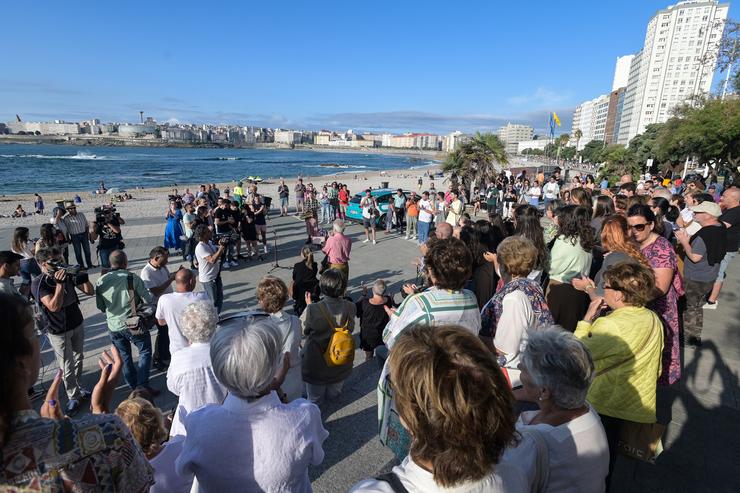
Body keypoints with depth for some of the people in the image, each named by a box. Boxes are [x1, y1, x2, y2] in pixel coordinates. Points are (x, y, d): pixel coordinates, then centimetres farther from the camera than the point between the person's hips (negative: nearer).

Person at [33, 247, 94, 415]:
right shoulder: (38, 284, -17)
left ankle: (78, 387, 35)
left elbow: (90, 291, -3)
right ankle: (73, 397, 19)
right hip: (59, 331, -4)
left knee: (78, 359, 17)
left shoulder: (67, 275, -6)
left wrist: (83, 276, -20)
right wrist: (59, 283, -32)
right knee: (67, 366, 4)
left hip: (78, 324, 4)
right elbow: (54, 306, -28)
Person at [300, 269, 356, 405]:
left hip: (316, 361, -3)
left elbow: (303, 331, -13)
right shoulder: (349, 307, -23)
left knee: (315, 399, 26)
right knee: (333, 394, 34)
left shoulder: (312, 310, -32)